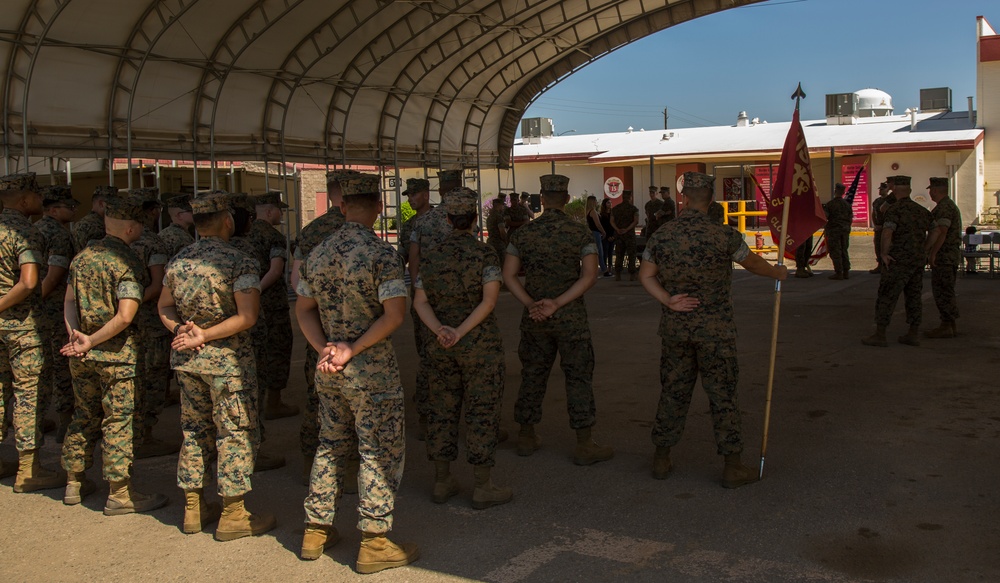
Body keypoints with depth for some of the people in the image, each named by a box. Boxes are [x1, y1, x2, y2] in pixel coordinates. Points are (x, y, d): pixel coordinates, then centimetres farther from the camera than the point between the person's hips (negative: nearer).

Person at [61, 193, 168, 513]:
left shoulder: (81, 256, 8)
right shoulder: (129, 263, -16)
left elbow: (69, 300, 8)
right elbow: (125, 316, -23)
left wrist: (75, 334, -4)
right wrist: (91, 342, -14)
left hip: (81, 353, 7)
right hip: (116, 354, -7)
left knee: (84, 416, 19)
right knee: (118, 421, 0)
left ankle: (75, 483, 29)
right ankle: (119, 493, 6)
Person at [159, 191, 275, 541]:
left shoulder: (177, 262, 5)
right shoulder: (240, 262, -14)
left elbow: (165, 306, 13)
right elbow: (247, 316, -21)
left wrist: (180, 330, -3)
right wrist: (204, 336, -17)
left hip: (186, 359, 6)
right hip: (228, 359, -6)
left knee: (194, 430, 16)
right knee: (235, 433, 4)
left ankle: (193, 508, 25)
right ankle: (233, 515, 9)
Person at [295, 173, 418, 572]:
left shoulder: (317, 254, 6)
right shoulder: (382, 254, -15)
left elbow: (303, 308, 9)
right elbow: (394, 314, -22)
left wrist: (325, 349, -1)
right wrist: (353, 349, -16)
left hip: (329, 371, 7)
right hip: (372, 371, -7)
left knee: (330, 446, 18)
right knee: (380, 452, 3)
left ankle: (316, 532, 26)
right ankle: (374, 542, 7)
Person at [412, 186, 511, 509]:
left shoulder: (433, 256, 5)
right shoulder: (485, 254, -9)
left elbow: (420, 302, -3)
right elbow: (490, 299, -20)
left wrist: (440, 331, -15)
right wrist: (461, 331, -20)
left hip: (441, 348, 5)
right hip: (480, 346, -5)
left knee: (443, 410, 12)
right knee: (482, 412, 2)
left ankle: (442, 482, 20)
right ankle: (483, 488, 6)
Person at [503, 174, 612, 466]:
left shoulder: (523, 233, 1)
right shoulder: (579, 232, -6)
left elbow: (508, 275, -3)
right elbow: (590, 275, -16)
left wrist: (531, 304, -10)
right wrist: (557, 303, -18)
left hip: (534, 319, 3)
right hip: (570, 318, -3)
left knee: (532, 376, 13)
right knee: (578, 377, 4)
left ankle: (526, 437, 24)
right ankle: (584, 445, 6)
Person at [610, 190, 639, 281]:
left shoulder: (615, 208, 10)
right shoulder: (633, 208, -3)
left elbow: (612, 221, 2)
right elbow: (636, 221, -14)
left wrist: (617, 229, -9)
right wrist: (627, 229, -16)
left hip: (618, 235, 4)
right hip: (629, 234, -4)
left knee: (619, 255, 7)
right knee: (631, 255, 1)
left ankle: (617, 275, 1)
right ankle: (632, 275, -2)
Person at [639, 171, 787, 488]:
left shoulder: (663, 234, -3)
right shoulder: (723, 235, -13)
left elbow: (646, 275, 3)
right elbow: (752, 263, 3)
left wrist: (668, 301, -5)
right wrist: (777, 272, 22)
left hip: (674, 329, 4)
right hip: (714, 330, -3)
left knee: (673, 391, 13)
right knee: (723, 395, 5)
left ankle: (661, 459, 22)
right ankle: (732, 466, 12)